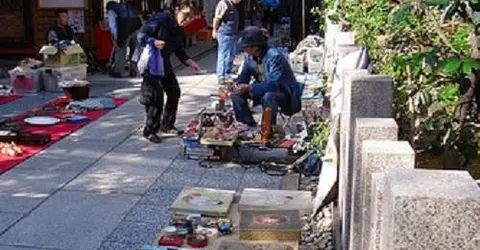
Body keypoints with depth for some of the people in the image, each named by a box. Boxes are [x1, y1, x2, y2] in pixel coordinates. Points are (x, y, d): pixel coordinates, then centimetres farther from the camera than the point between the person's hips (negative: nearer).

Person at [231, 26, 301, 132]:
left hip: (286, 94, -7)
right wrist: (238, 86, -18)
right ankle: (249, 125, 4)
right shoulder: (250, 57, -4)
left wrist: (249, 88, -34)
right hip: (264, 91, 7)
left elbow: (274, 84, -35)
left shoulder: (274, 56, -27)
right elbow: (243, 77, 6)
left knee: (268, 96, -39)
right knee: (236, 94, -7)